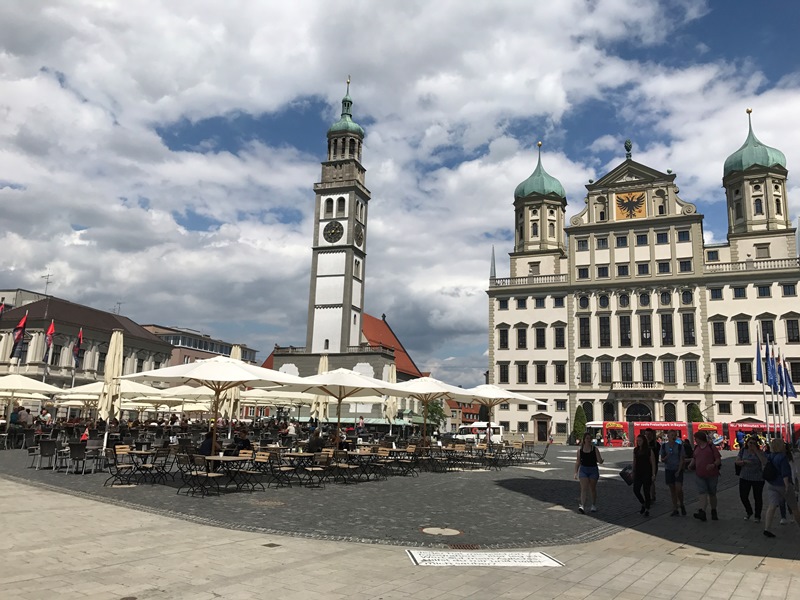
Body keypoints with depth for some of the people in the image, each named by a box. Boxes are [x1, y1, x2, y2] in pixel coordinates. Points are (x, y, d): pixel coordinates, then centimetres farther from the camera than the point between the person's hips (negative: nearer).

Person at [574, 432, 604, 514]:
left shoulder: (595, 449, -2)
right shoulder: (580, 450, 3)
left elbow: (600, 461, -5)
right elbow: (578, 462, 10)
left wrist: (601, 460, -28)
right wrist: (576, 472, 6)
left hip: (593, 470, 0)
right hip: (583, 470, 0)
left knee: (593, 489, 12)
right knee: (584, 489, -11)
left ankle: (594, 505, 31)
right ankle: (582, 506, -21)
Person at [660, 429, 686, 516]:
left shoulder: (679, 446, -3)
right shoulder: (664, 446, 1)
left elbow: (681, 460, -4)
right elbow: (662, 460, 7)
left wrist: (678, 471, -12)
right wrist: (666, 457, -15)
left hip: (678, 470, -2)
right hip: (668, 470, 2)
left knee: (679, 489, -12)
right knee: (672, 490, 6)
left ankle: (681, 505, 15)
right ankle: (675, 509, 14)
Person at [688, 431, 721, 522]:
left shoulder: (711, 447, -6)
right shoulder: (696, 448, 10)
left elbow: (718, 460, -8)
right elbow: (694, 458, 22)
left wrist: (713, 465, -27)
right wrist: (691, 465, 3)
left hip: (712, 475, -3)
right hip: (700, 475, 3)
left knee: (712, 493, 11)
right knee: (702, 492, -10)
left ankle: (714, 512, 28)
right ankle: (702, 512, -20)